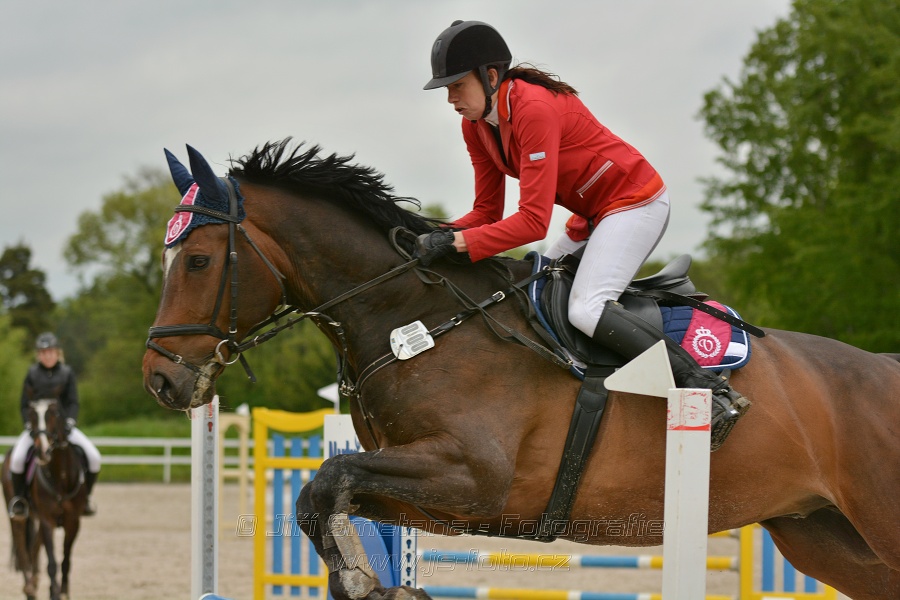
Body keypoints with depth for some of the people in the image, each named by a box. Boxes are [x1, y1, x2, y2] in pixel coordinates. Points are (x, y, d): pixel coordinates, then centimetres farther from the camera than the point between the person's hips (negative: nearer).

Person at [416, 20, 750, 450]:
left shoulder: (534, 108, -28)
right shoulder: (476, 124, 1)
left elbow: (533, 221, -31)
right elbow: (488, 212, 4)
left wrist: (455, 242, -34)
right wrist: (436, 237, -14)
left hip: (635, 203, -10)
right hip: (596, 215, 10)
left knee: (586, 309, -24)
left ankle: (712, 392, -27)